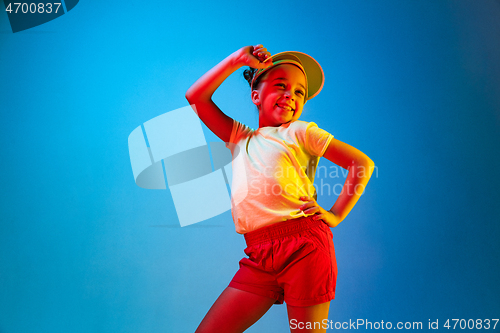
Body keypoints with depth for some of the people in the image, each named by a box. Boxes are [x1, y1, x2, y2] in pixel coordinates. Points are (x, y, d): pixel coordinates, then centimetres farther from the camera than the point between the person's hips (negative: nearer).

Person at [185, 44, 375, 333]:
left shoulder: (300, 132, 9)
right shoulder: (240, 138, 21)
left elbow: (363, 163, 5)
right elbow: (196, 98, 14)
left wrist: (336, 215, -2)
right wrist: (237, 60, 9)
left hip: (304, 246, -4)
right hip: (259, 256, 4)